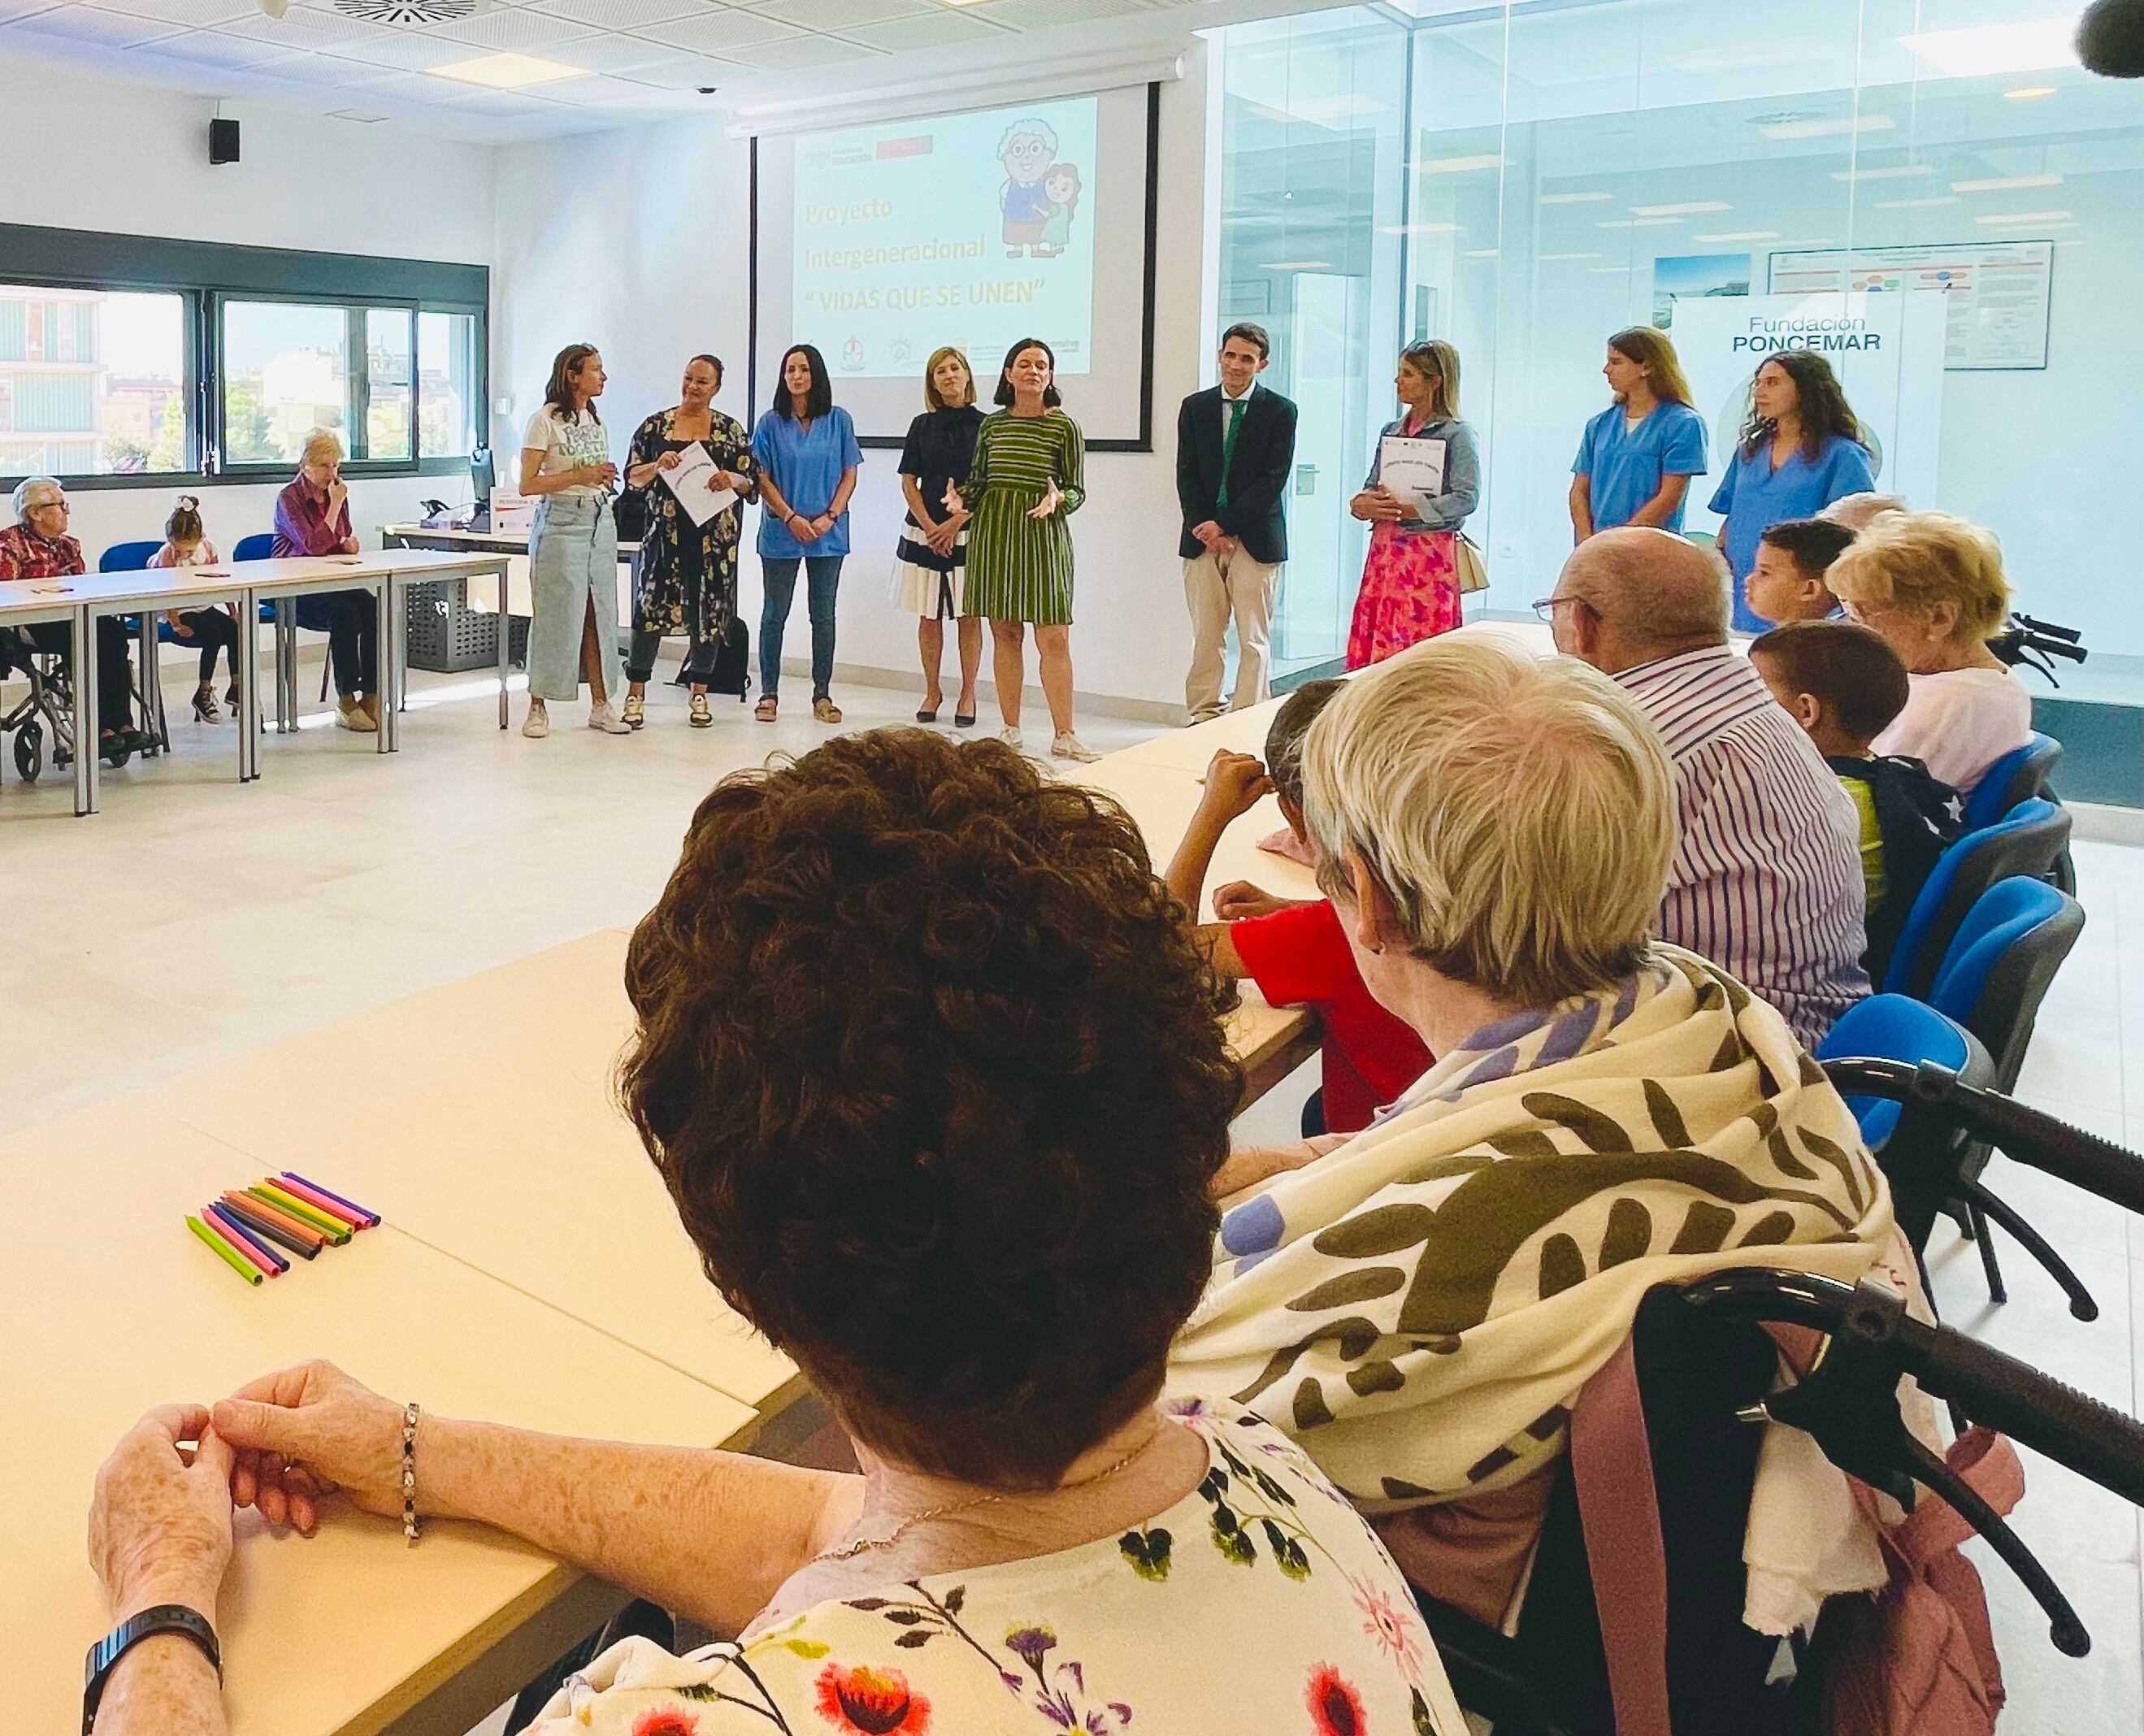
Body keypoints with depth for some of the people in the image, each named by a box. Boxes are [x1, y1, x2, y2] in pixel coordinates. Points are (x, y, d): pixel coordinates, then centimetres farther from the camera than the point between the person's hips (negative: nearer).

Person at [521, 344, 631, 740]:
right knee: (556, 614, -4)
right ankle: (538, 707, 5)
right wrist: (580, 476, -17)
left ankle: (601, 705, 10)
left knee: (599, 614, 5)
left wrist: (605, 478, 1)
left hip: (600, 521, 6)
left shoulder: (597, 422, 15)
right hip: (561, 523, -6)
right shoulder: (546, 420, -6)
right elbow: (527, 484, -9)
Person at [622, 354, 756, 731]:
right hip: (665, 533, -1)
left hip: (715, 536, 1)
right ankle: (636, 693, 3)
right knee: (650, 607, -5)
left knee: (709, 612, 4)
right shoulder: (655, 426, 7)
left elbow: (750, 481, 6)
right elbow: (632, 477, 6)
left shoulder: (731, 430, 8)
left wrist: (732, 479, -15)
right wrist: (658, 465, -13)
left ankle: (698, 695, 16)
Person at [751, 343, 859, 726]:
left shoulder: (838, 420, 4)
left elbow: (849, 476, 4)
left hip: (828, 533, 1)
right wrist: (791, 518, -11)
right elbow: (762, 479, 0)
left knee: (823, 615, 5)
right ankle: (768, 694, 11)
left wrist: (829, 517, -9)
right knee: (775, 613, 4)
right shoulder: (770, 424, 2)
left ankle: (823, 695, 12)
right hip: (781, 533, -1)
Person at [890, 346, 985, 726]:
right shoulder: (922, 425, 8)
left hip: (968, 534, -2)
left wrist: (953, 524, -11)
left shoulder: (983, 425, 1)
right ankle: (932, 691, 15)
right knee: (929, 617, 5)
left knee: (968, 616, 1)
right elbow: (908, 483, 6)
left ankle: (968, 694, 7)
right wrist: (928, 526, -7)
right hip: (924, 533, 2)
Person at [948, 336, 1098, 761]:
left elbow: (1078, 491, 1)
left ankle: (1064, 734, -2)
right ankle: (1010, 729, 14)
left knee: (1054, 637, -7)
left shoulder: (1064, 427, -1)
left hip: (1044, 536, -3)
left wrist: (1057, 498, -20)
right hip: (994, 533, 3)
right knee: (1004, 634, 6)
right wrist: (960, 499, -3)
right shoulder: (991, 424, 8)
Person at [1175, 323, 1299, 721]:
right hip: (1203, 537, 2)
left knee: (1254, 640, -1)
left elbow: (1273, 479, -6)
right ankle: (1203, 717, 9)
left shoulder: (1280, 411, 1)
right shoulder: (1195, 407, 10)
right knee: (1205, 636, 3)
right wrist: (1205, 529, -7)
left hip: (1255, 539, -2)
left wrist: (1224, 524, -12)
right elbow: (1186, 475, 6)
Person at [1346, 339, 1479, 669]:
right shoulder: (1391, 431, 17)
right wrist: (1362, 504, -4)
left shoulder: (1457, 433, -3)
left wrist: (1406, 508, -17)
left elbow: (1466, 497, -13)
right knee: (1369, 648, 2)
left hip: (1429, 552, -6)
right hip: (1384, 551, 6)